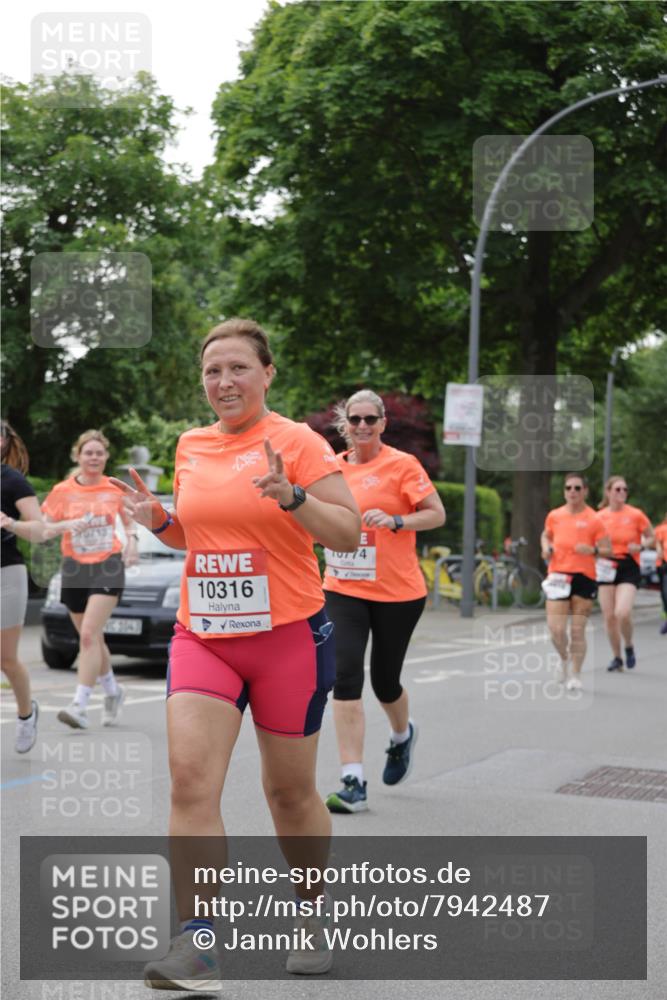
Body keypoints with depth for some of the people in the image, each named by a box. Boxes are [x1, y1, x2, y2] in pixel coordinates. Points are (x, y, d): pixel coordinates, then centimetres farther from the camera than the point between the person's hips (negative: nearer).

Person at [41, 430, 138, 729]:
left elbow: (128, 520, 19)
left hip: (108, 565, -2)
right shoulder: (63, 491, 1)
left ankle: (79, 705, -20)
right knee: (92, 638, 12)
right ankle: (113, 691, 36)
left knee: (89, 635, -17)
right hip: (74, 568, 3)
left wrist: (131, 541, -1)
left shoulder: (115, 489, 2)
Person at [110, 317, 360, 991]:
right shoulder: (191, 447, 9)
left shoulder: (296, 442, -7)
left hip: (290, 637, -4)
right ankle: (196, 946, -11)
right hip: (202, 638, 4)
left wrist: (291, 497, -25)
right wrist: (159, 519, 3)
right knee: (189, 778, -13)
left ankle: (311, 913, 33)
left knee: (289, 790, 8)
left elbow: (349, 535, -10)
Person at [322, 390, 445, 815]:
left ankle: (403, 735, 46)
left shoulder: (402, 464, -7)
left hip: (398, 592, -3)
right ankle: (353, 783, -11)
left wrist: (394, 521, -21)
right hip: (343, 589, 3)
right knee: (346, 677, -12)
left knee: (384, 681, 9)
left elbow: (437, 513, -7)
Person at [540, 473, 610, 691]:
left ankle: (575, 676, 13)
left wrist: (593, 550, -23)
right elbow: (546, 535, 24)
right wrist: (546, 548, 3)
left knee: (577, 631, 0)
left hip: (584, 577, -2)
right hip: (558, 576, 2)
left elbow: (607, 549, -2)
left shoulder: (593, 519, -4)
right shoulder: (554, 516, 5)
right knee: (556, 629, -7)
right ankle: (564, 659, 25)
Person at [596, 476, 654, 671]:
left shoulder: (636, 515, -4)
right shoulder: (599, 517, 3)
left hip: (629, 568, -3)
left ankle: (629, 647, 10)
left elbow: (651, 537, 6)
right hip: (606, 569, 3)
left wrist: (641, 546, -13)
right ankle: (617, 657, 19)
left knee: (622, 613, -19)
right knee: (609, 616, 2)